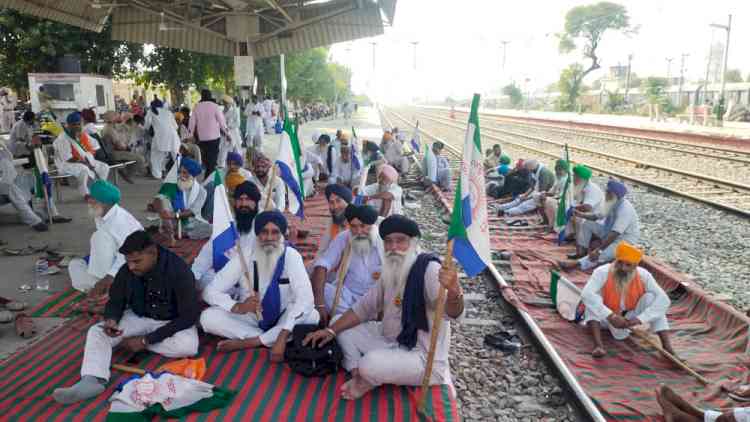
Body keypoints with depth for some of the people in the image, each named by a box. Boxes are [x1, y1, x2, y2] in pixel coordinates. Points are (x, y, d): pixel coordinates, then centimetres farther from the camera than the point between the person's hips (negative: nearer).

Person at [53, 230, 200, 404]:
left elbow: (189, 316, -25)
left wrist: (146, 340, -26)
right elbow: (115, 301, 2)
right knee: (96, 332, -15)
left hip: (172, 322, -4)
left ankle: (139, 341, -11)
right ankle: (93, 380, -36)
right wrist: (111, 319, -24)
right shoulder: (126, 271, -14)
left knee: (188, 346, -33)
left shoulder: (179, 271, -27)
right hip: (138, 317, 4)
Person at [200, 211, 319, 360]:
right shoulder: (244, 258, -13)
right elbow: (210, 292, -14)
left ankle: (245, 343, -23)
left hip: (283, 318, -1)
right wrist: (238, 307, -34)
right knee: (208, 317, -23)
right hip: (251, 318, 1)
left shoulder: (291, 256, -18)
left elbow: (305, 298, -28)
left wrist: (282, 338, -38)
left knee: (312, 316, -31)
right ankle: (272, 339, -18)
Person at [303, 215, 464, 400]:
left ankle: (368, 380, 2)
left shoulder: (429, 269, -22)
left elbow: (452, 313, -37)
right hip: (391, 342, 8)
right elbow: (364, 307, 13)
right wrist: (331, 330, 3)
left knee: (370, 364, -31)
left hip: (424, 357, -8)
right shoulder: (391, 272, 5)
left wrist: (453, 292, -61)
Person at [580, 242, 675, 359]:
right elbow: (586, 294, -41)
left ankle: (666, 345, -26)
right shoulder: (602, 272, -25)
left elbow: (663, 300, -26)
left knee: (650, 297, -21)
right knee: (593, 300, -30)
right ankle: (598, 345, -38)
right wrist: (610, 316, -48)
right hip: (606, 319, -1)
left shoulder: (643, 276, -17)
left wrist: (640, 319, -37)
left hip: (631, 319, 2)